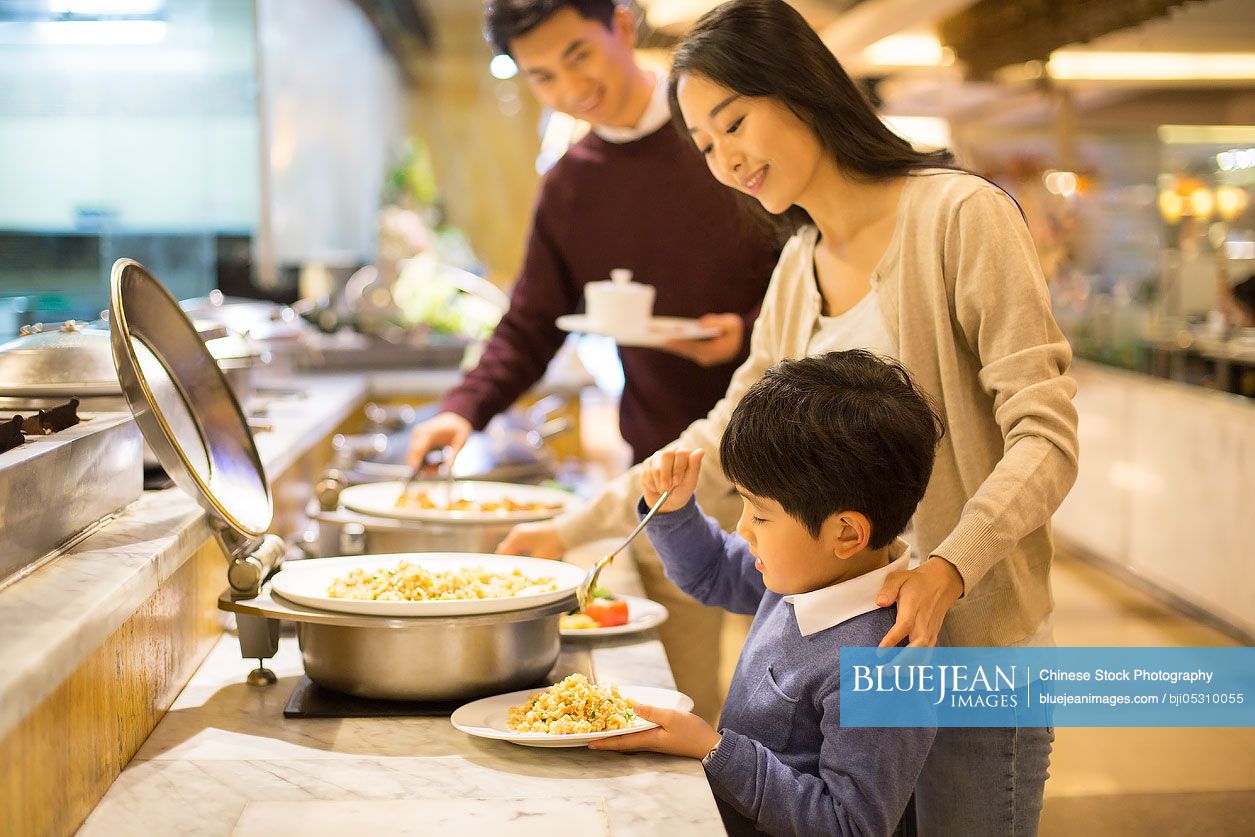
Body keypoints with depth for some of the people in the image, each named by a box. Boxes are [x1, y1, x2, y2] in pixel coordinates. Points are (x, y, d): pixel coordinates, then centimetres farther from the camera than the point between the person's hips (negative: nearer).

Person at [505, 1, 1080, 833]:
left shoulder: (960, 215, -11)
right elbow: (726, 439, 18)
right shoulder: (797, 269, 11)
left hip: (972, 643, -6)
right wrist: (576, 527, 14)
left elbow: (1045, 437, -15)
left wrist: (948, 570, -29)